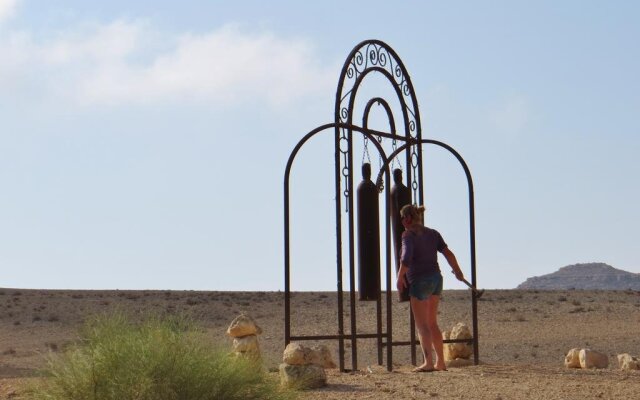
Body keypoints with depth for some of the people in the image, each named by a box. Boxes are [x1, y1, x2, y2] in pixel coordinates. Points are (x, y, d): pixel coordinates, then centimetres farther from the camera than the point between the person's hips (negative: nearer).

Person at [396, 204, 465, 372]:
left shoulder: (409, 235, -10)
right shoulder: (433, 233, 9)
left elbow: (406, 258, -22)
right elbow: (448, 253, 5)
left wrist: (400, 277, -10)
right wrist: (458, 271, 17)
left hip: (420, 281, -7)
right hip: (436, 279, 7)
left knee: (422, 324, -5)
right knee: (432, 322, 15)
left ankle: (428, 362, -14)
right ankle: (440, 362, 16)